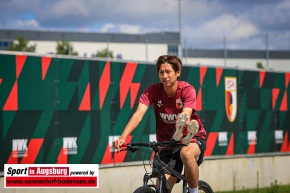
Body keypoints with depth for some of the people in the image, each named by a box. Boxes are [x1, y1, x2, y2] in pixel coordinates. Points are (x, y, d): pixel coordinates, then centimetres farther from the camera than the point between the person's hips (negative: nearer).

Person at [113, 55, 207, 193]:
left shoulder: (187, 90, -17)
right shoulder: (153, 91, -11)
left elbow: (186, 115, -33)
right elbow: (139, 113, -25)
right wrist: (123, 137, -41)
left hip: (193, 137, -3)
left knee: (186, 153, -37)